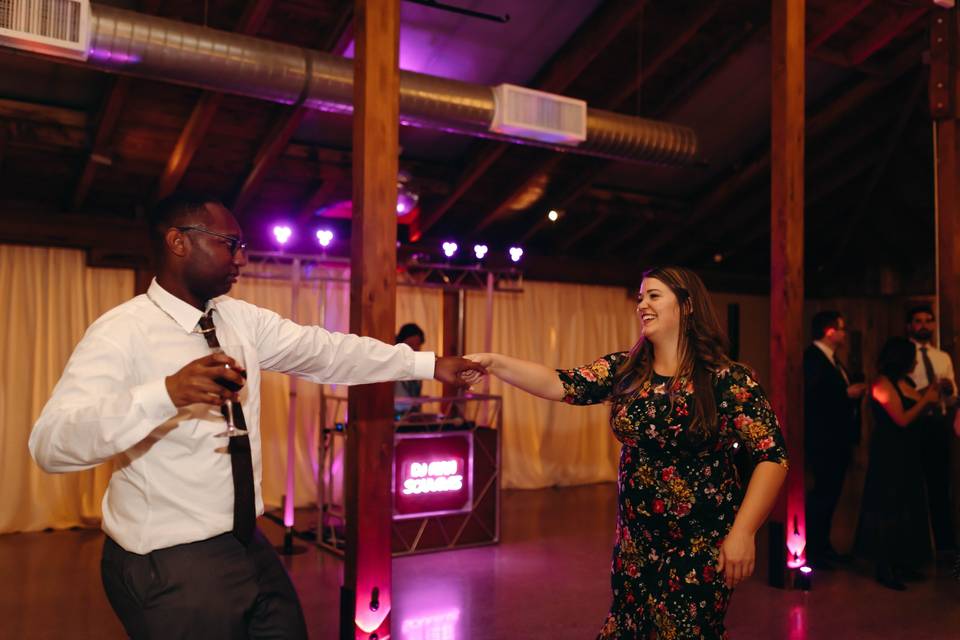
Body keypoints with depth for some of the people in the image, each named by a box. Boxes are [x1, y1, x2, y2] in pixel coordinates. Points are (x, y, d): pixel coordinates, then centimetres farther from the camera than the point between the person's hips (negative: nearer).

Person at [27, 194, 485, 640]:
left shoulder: (241, 319, 4)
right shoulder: (122, 332, -17)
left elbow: (328, 353, 4)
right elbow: (51, 442, -28)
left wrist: (429, 364, 2)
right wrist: (166, 393, -42)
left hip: (246, 544, 7)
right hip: (169, 565, -7)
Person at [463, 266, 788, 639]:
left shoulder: (727, 380, -13)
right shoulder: (623, 371, 0)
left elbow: (773, 456, -14)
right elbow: (559, 385, -9)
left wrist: (743, 532, -21)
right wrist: (495, 364, -21)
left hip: (703, 544, -4)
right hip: (637, 540, 5)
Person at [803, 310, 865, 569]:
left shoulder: (832, 360, 16)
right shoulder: (812, 358, -15)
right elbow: (811, 397, -24)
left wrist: (854, 391, 1)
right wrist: (847, 394, -18)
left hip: (838, 439, 10)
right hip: (823, 440, -10)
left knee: (830, 493, 15)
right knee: (822, 493, -6)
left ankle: (822, 545, 25)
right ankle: (811, 550, 3)